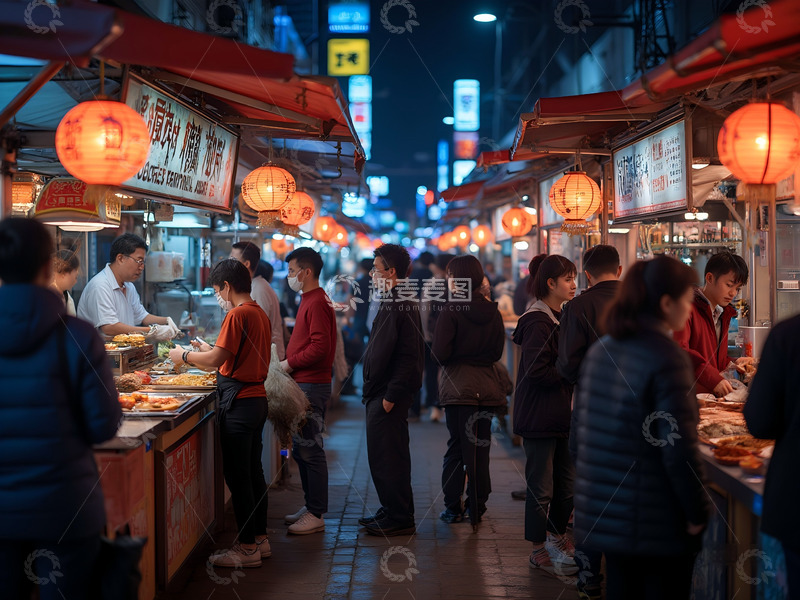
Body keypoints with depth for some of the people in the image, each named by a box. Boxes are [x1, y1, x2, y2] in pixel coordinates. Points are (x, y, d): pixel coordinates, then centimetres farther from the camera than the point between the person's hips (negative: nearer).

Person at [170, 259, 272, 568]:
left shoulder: (238, 314, -16)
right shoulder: (260, 313, 12)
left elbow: (216, 359, -19)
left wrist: (185, 355, -4)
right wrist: (208, 350, 22)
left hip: (239, 403, -9)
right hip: (257, 399, 9)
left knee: (237, 476, -2)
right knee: (253, 472, 16)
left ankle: (247, 547, 3)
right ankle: (260, 538, 24)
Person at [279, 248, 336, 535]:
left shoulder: (317, 303, -14)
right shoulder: (310, 300, 18)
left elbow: (320, 347, -22)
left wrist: (289, 364, -15)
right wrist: (287, 361, 12)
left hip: (312, 385, -11)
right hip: (304, 383, 11)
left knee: (310, 450, -6)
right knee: (301, 449, 15)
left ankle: (316, 514, -1)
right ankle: (311, 506, 23)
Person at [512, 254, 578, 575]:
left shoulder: (560, 318, 14)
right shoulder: (537, 322, -16)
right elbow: (537, 370, -23)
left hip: (561, 413, 9)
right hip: (540, 415, -9)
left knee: (566, 481, 15)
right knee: (541, 485, -1)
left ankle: (556, 536, 30)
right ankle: (539, 550, 9)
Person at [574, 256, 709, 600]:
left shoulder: (601, 349, 6)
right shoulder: (667, 358, -17)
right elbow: (679, 449, -19)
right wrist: (697, 513, -9)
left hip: (604, 511, 7)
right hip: (656, 520, -7)